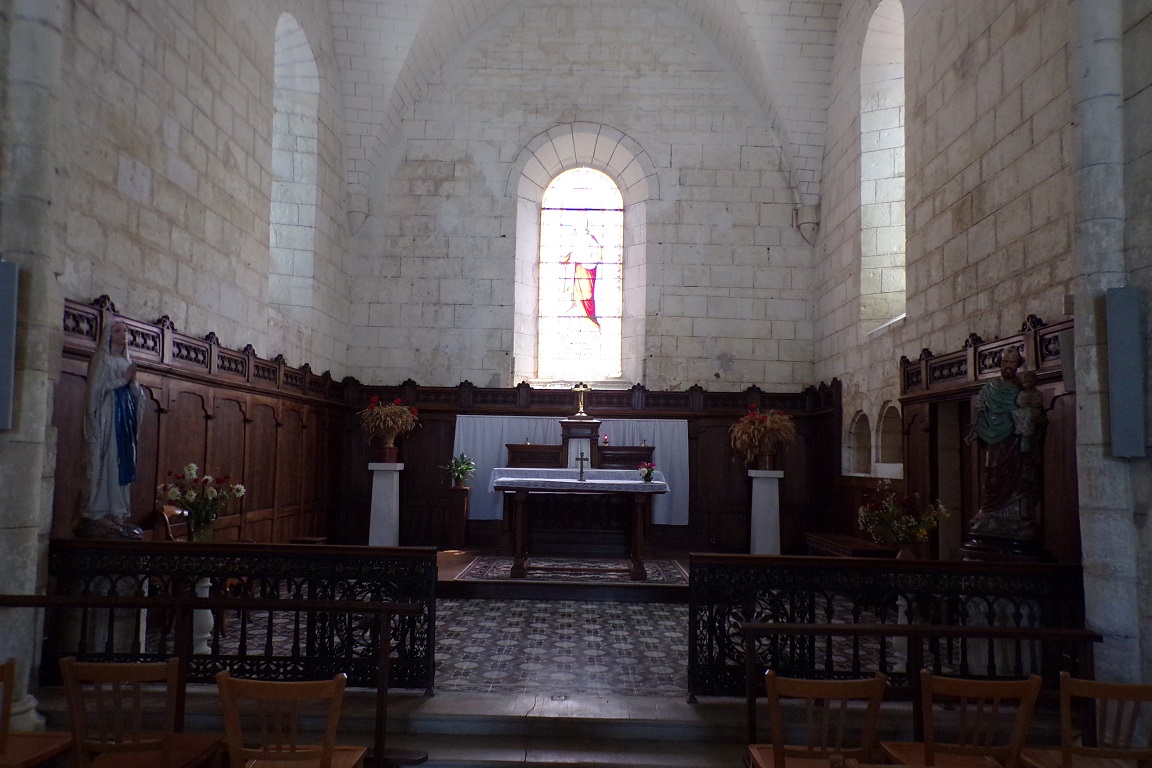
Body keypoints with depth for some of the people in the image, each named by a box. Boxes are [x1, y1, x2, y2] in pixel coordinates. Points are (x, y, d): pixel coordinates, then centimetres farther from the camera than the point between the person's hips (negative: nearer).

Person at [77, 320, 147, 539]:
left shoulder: (127, 361, 20)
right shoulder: (102, 359, 2)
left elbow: (136, 394, 18)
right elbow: (97, 388, -9)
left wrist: (133, 381, -1)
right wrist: (124, 379, -9)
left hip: (126, 414, 6)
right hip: (108, 416, -6)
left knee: (123, 463, 2)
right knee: (107, 462, -9)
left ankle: (117, 512, 3)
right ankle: (99, 513, -7)